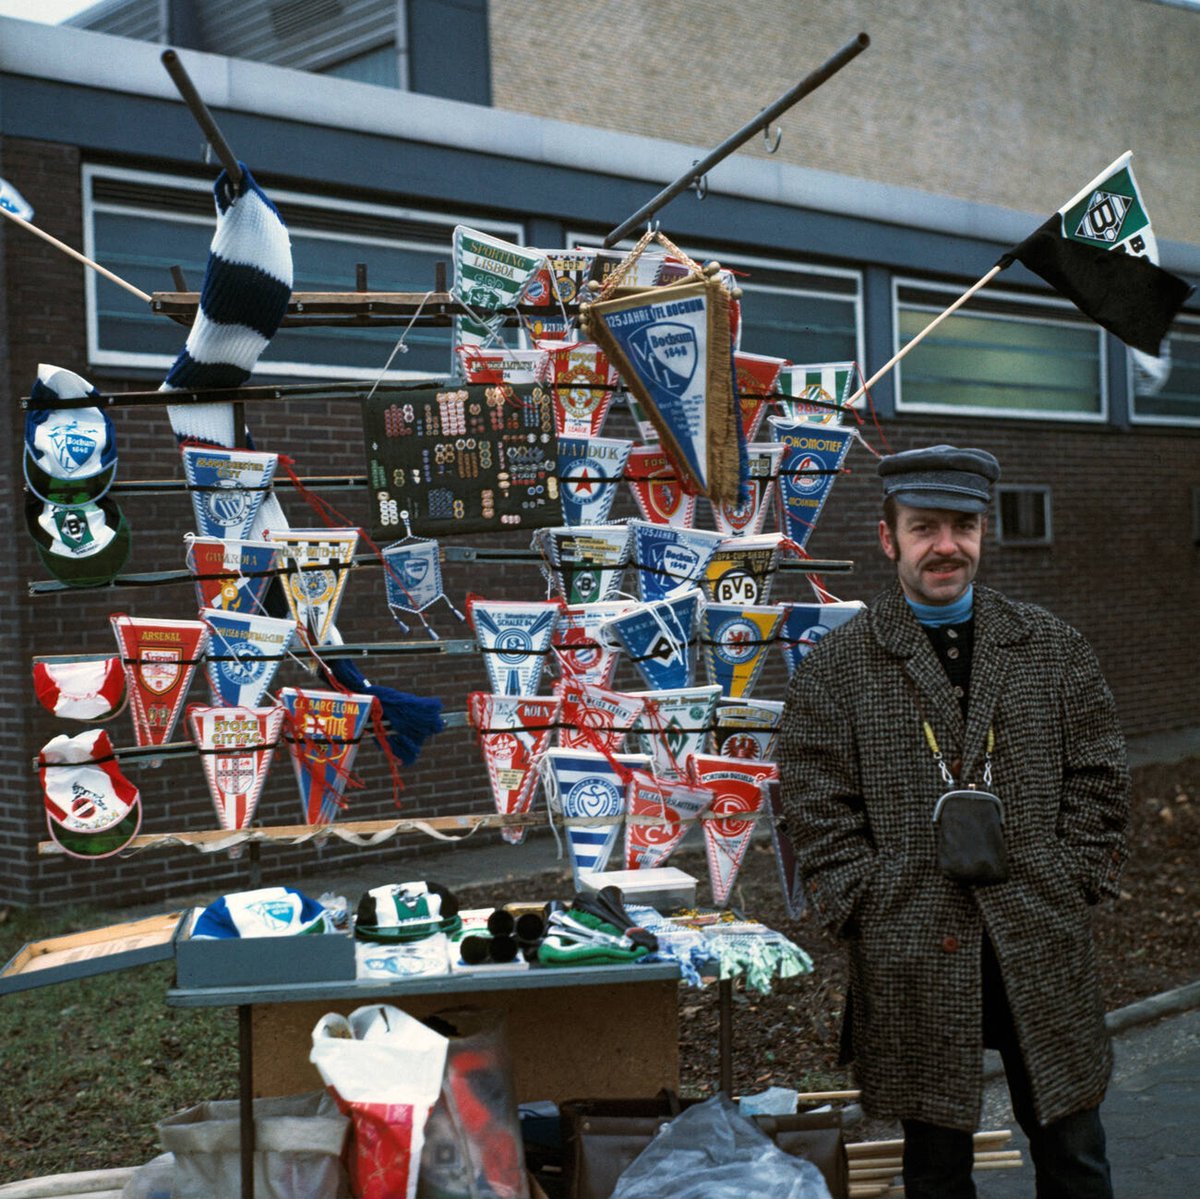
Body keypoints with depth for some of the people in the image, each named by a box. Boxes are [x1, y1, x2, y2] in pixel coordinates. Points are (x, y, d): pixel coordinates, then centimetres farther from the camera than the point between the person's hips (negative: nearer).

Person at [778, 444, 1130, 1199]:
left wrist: (1072, 883, -1)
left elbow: (1098, 777, 8)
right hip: (914, 957, -2)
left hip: (1044, 945, 2)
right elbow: (821, 812, -1)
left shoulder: (1055, 649, 9)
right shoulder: (836, 671, 2)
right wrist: (870, 909, -8)